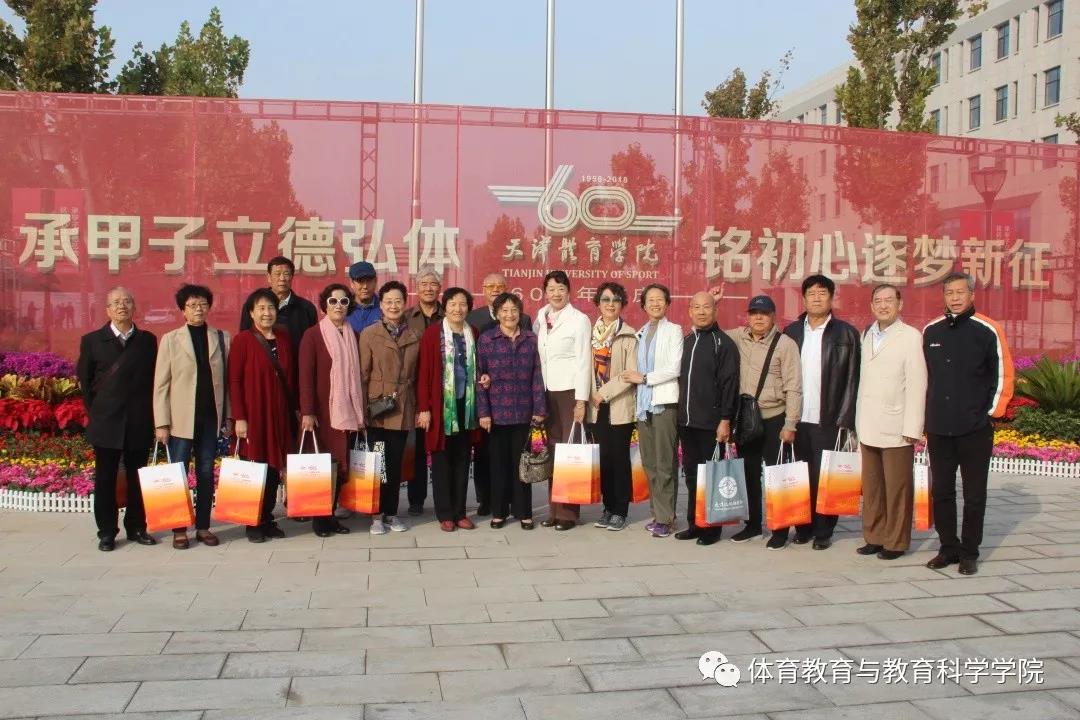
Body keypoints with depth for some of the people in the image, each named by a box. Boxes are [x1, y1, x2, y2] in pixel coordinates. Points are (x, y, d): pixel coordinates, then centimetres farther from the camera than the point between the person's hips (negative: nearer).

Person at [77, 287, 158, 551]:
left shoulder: (148, 340, 6)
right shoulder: (92, 340, 4)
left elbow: (153, 378, 8)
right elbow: (84, 380, 9)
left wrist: (148, 413, 3)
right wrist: (95, 411, 5)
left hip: (139, 423, 1)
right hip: (106, 422, -1)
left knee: (138, 477, 7)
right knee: (106, 478, 4)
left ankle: (137, 527, 17)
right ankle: (107, 532, 12)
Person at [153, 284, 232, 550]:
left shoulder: (221, 338, 7)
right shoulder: (171, 339, 3)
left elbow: (227, 379, 6)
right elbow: (161, 384, 0)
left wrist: (229, 416, 2)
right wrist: (161, 423, -6)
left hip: (211, 417, 2)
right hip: (181, 418, -2)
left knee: (206, 473, 7)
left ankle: (203, 526, 16)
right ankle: (179, 529, 11)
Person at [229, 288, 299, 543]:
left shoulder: (284, 337, 9)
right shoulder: (243, 340, -5)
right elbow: (234, 381, -8)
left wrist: (296, 407, 8)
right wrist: (239, 417, -12)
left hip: (280, 414, 5)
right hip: (253, 414, -4)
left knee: (274, 469, 8)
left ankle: (268, 519, 19)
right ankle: (254, 523, 12)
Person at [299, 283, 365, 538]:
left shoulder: (353, 336, 11)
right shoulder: (313, 335, -2)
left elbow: (357, 373, 12)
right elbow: (306, 376, -7)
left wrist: (360, 411, 8)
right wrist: (307, 412, -13)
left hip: (349, 411, 4)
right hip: (323, 411, -4)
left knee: (341, 464, 4)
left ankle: (331, 515, 14)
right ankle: (319, 518, 10)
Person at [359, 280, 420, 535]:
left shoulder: (414, 336, 8)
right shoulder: (369, 333, 0)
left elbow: (417, 374, 10)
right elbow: (362, 373, -2)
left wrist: (419, 406, 5)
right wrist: (362, 406, -7)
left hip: (403, 409, 3)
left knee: (396, 463, 8)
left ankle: (391, 512, 17)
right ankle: (376, 515, 12)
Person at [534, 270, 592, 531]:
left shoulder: (579, 319, -5)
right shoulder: (541, 317, 11)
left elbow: (584, 361, -8)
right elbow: (538, 357, 13)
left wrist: (581, 401, -12)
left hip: (570, 391, -5)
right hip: (547, 392, 5)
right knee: (552, 451, 7)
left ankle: (568, 512, 1)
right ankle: (554, 510, 13)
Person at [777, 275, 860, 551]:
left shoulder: (846, 334, 1)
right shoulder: (791, 332, 9)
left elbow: (852, 381, -2)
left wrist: (845, 421, -8)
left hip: (829, 421, -2)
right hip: (797, 419, 3)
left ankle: (824, 531, 14)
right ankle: (803, 527, 18)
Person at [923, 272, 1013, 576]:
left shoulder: (988, 331, -4)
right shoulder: (931, 332, 8)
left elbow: (1003, 376, 0)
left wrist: (991, 413, -3)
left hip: (975, 429, -4)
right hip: (938, 429, 4)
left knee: (974, 494, 3)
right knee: (941, 492, 8)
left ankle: (969, 552, 14)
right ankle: (948, 547, 21)